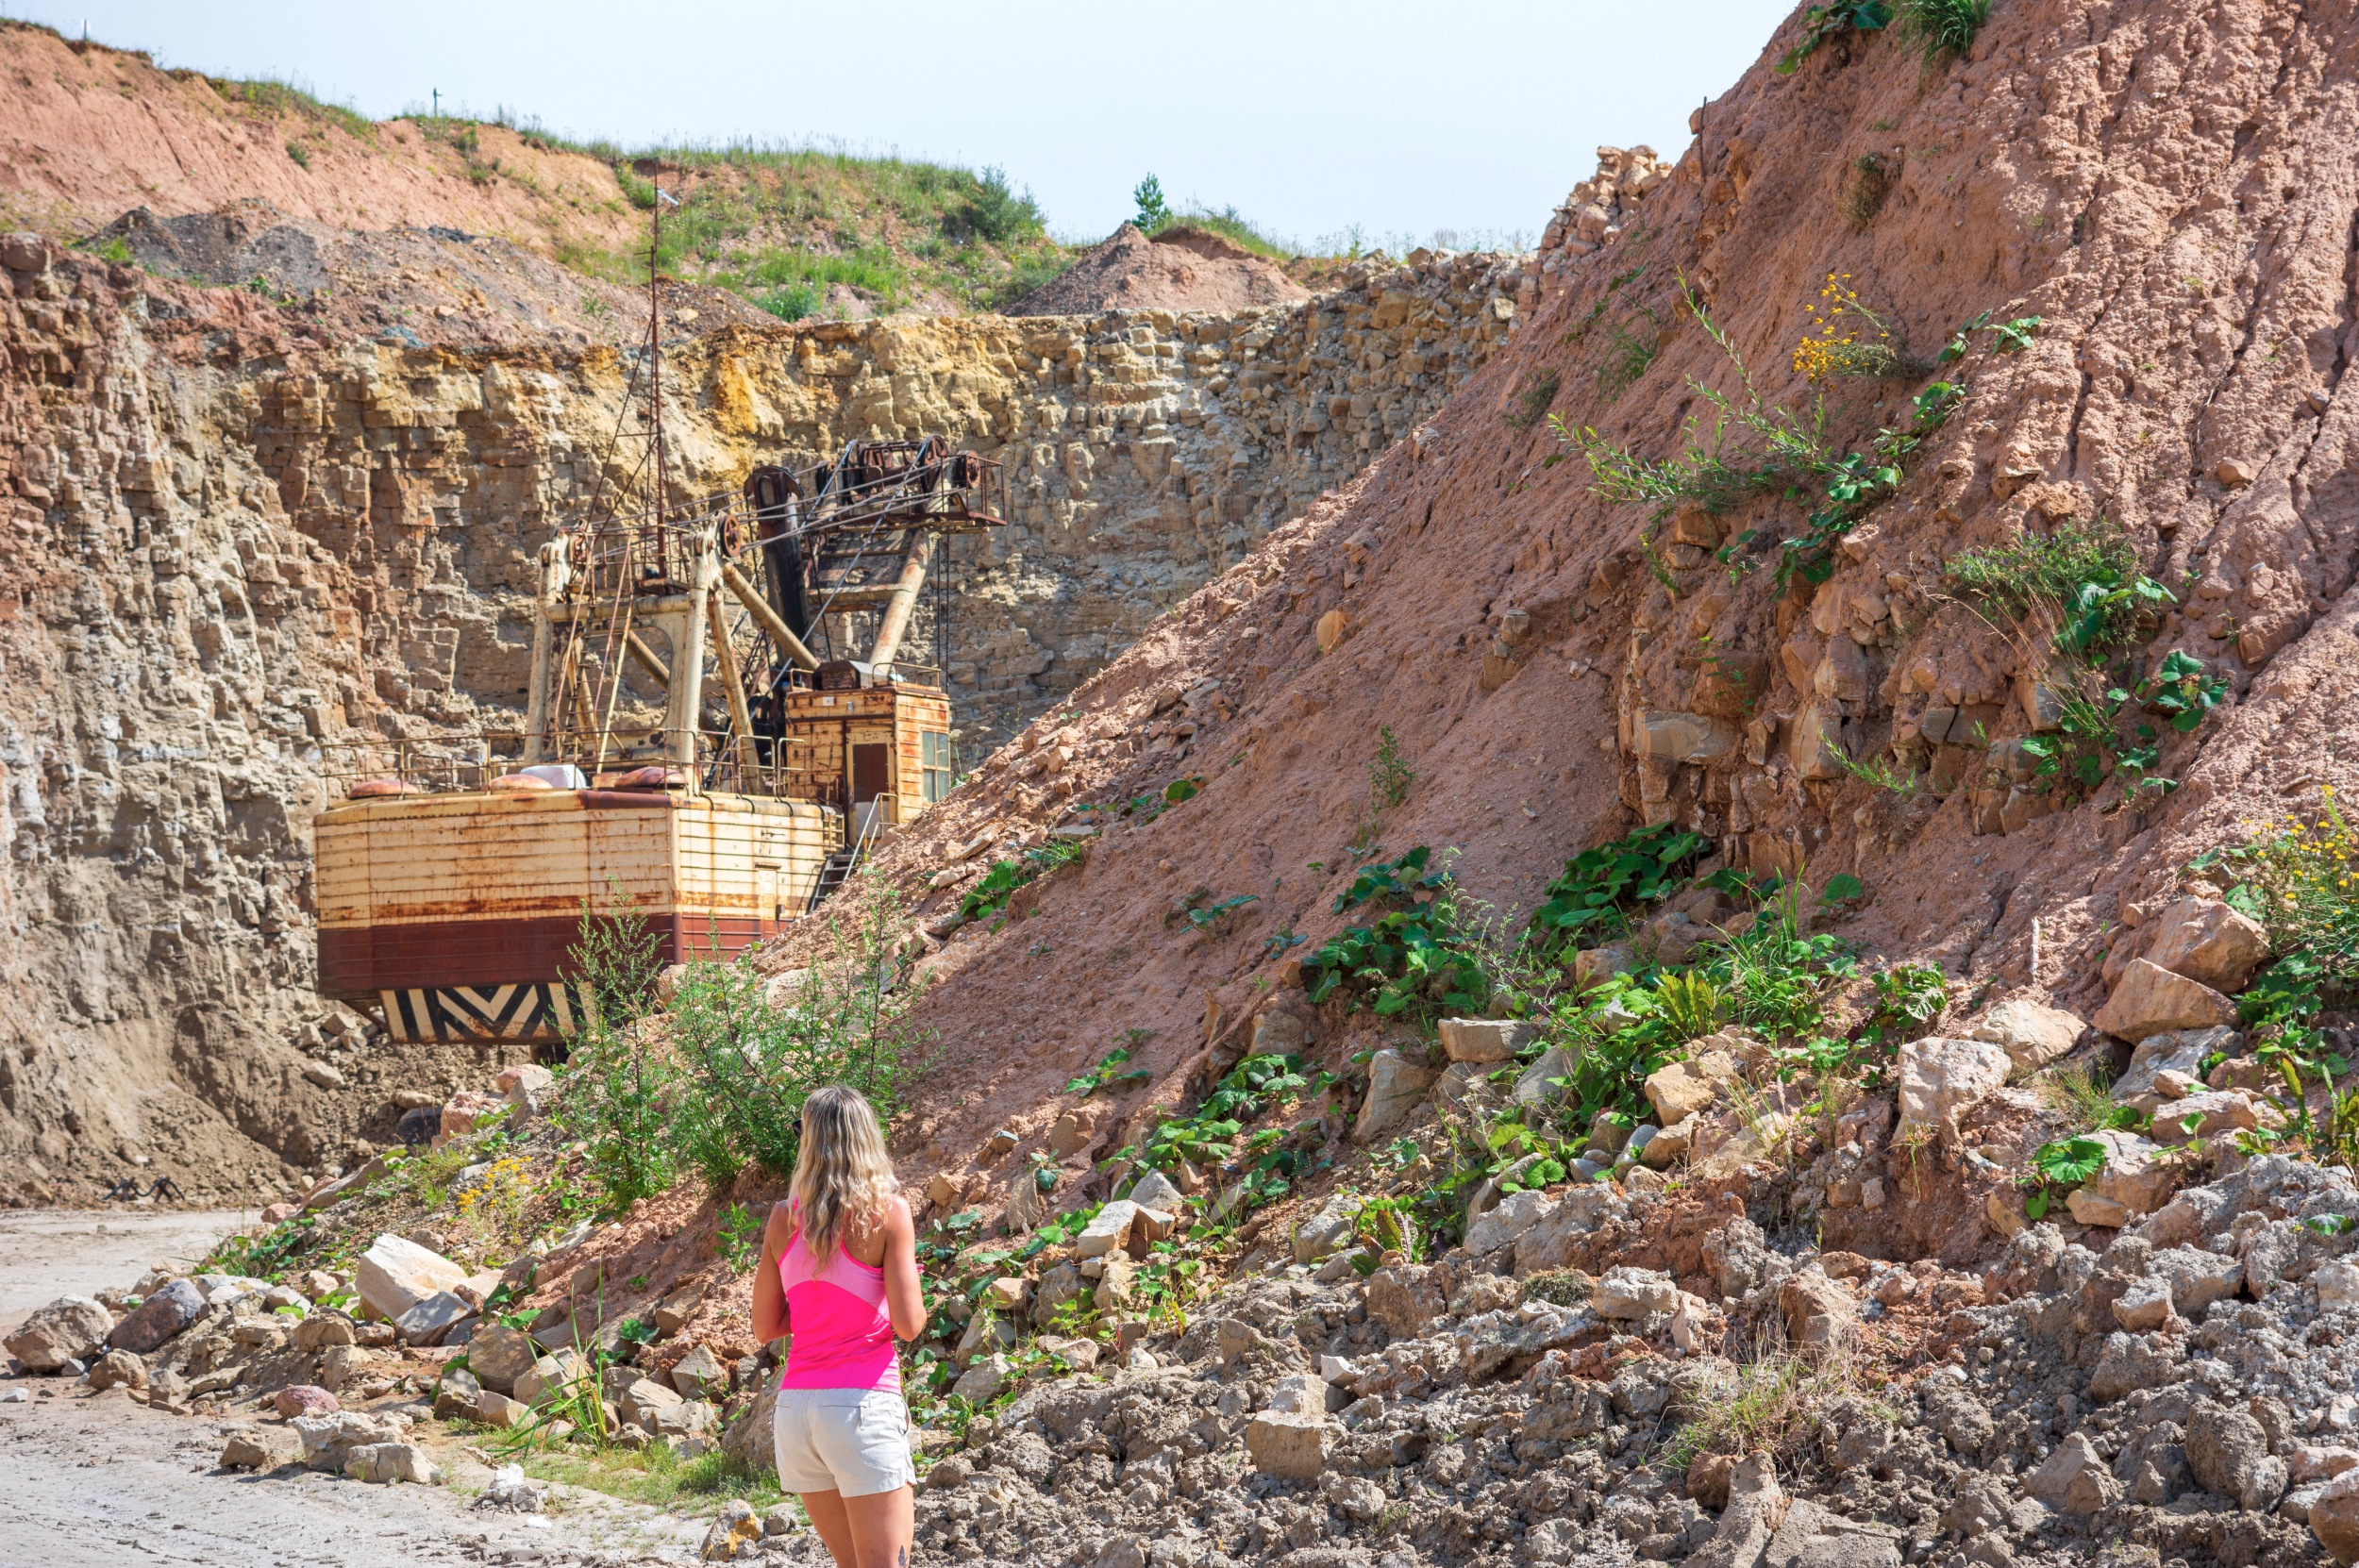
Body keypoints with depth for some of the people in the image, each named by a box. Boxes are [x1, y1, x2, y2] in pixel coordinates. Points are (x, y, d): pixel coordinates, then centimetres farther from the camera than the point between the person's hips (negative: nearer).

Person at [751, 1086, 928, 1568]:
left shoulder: (784, 1217, 7)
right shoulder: (887, 1210, -5)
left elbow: (764, 1327, 12)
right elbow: (908, 1324, -10)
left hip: (795, 1406, 5)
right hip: (862, 1403, -5)